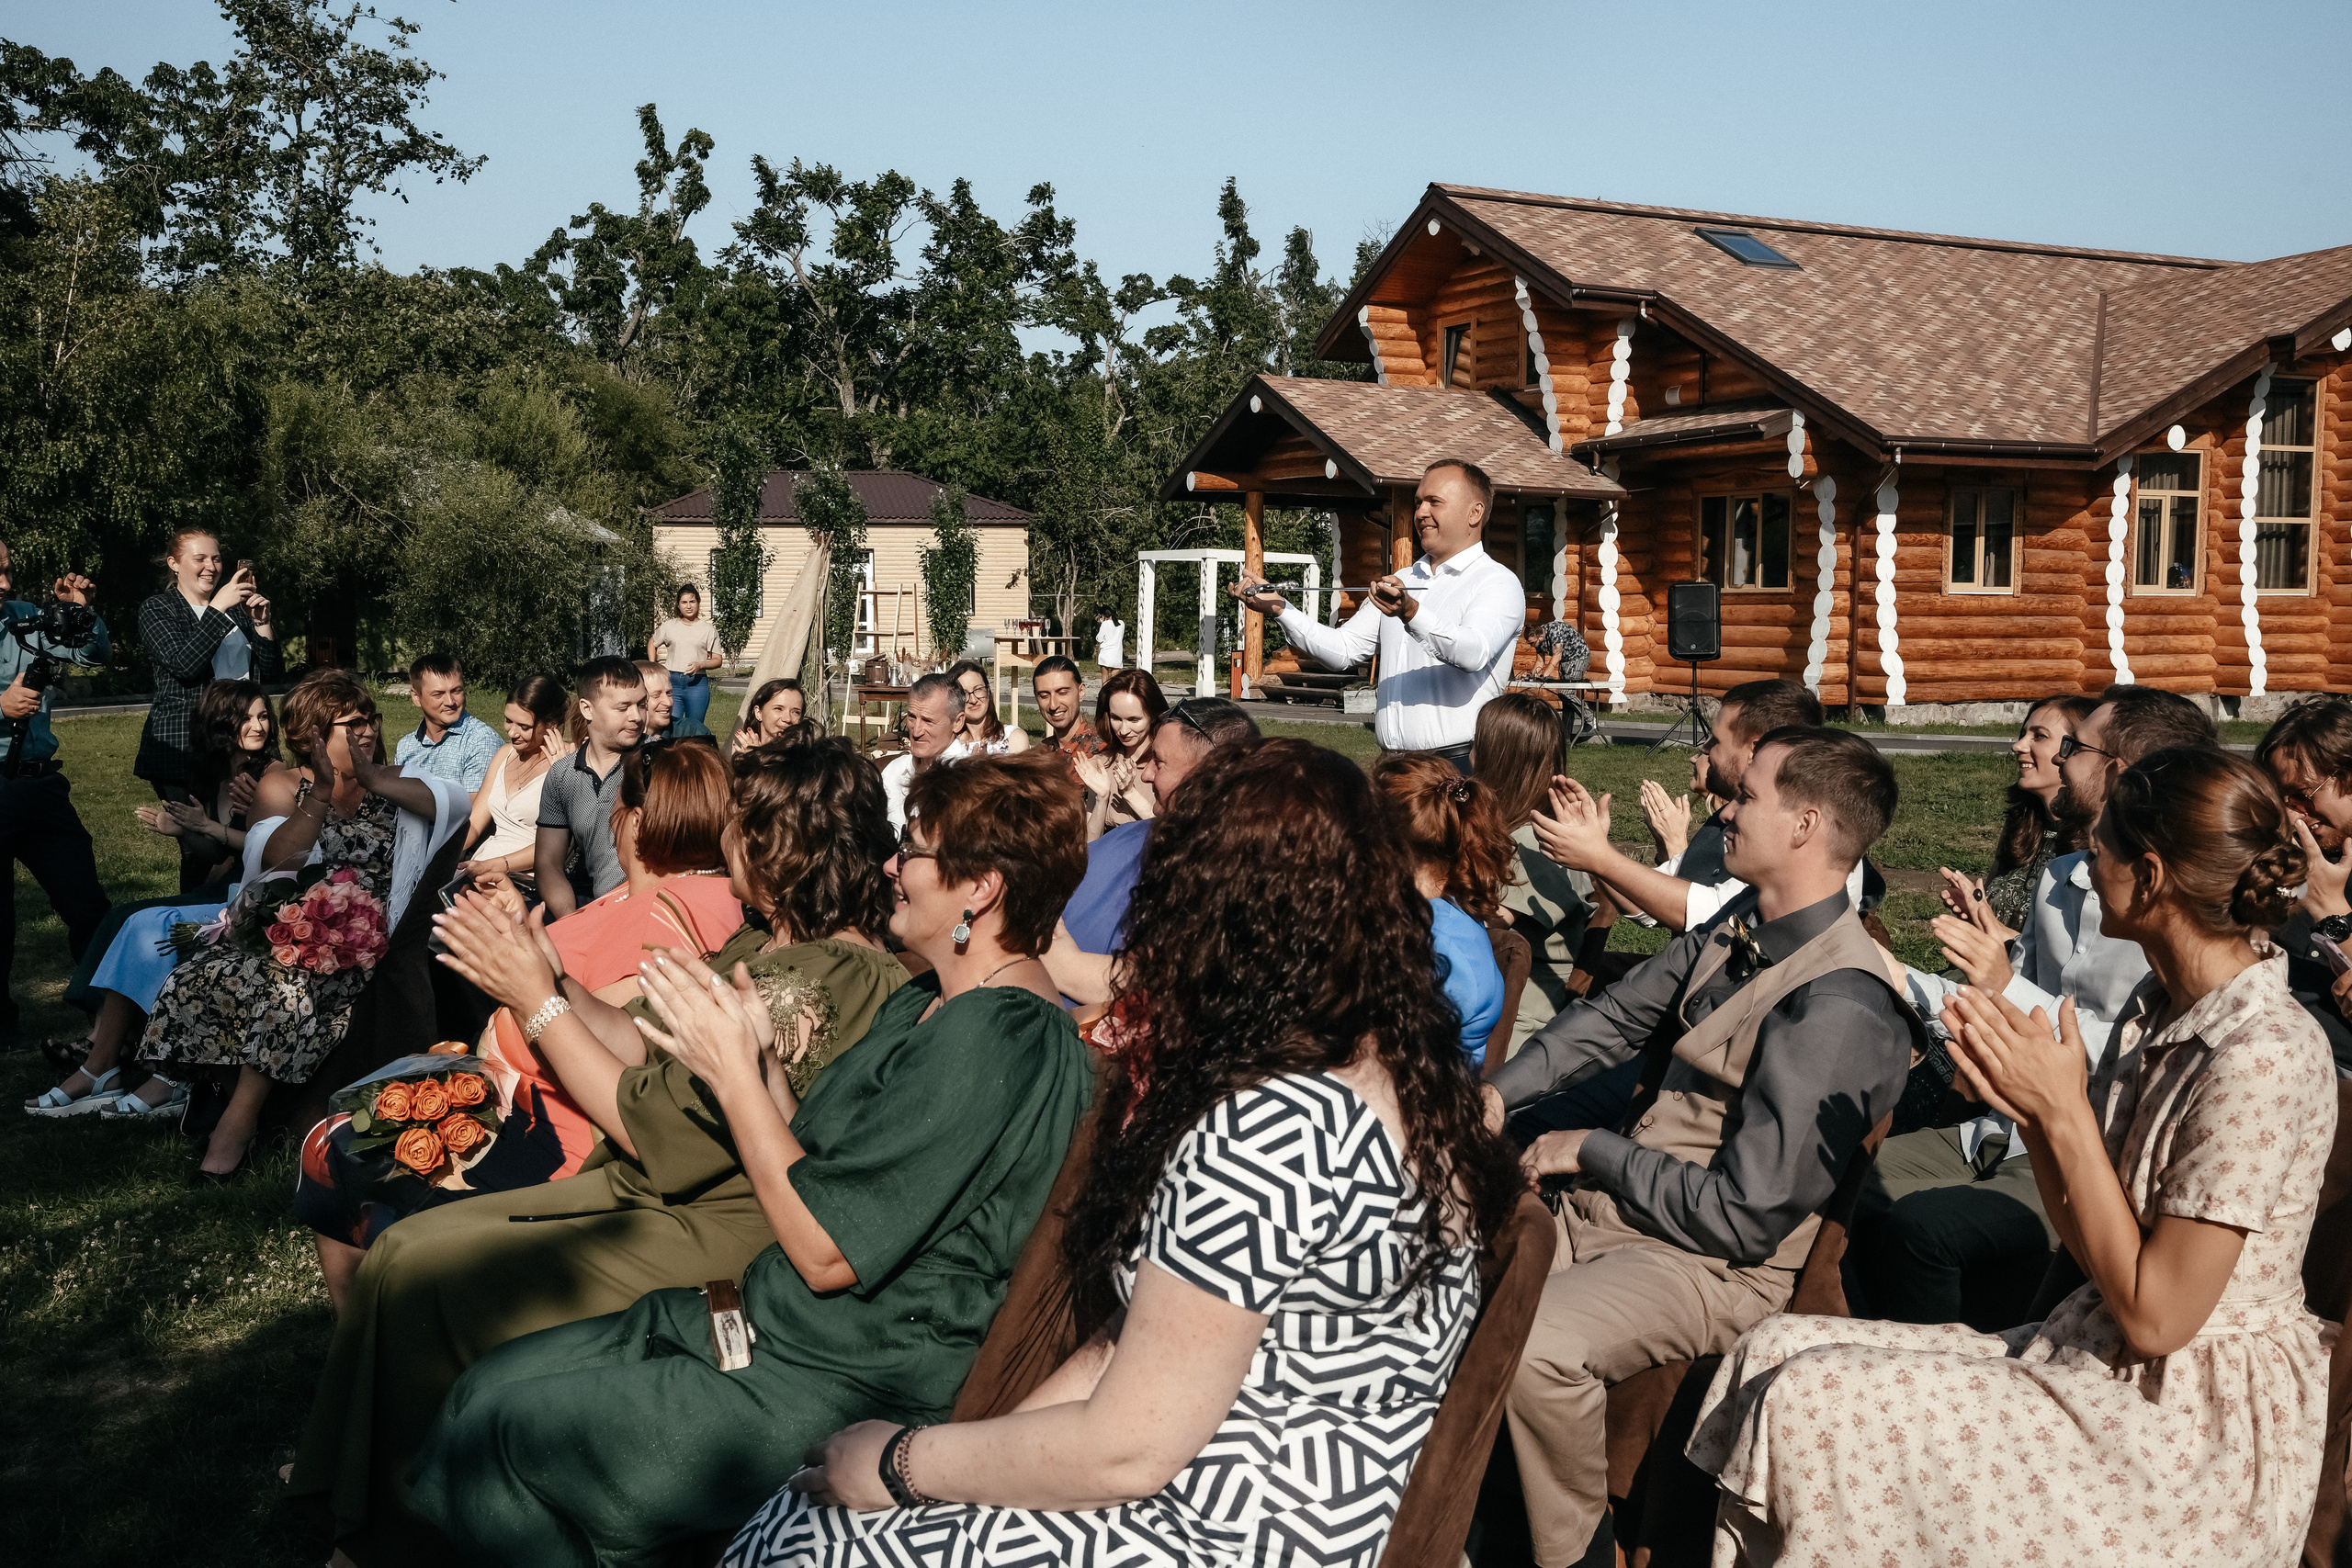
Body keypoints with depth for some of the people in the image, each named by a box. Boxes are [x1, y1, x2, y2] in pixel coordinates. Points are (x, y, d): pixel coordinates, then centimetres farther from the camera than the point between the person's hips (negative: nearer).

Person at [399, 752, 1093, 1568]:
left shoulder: (995, 1041, -22)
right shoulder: (926, 1004, 12)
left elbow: (827, 1251, -21)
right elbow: (823, 1176, 11)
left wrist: (734, 1073, -14)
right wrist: (759, 1063, -3)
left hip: (843, 1393, -10)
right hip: (769, 1319, 10)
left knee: (498, 1433, -5)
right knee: (485, 1386, 7)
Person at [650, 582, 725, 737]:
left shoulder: (708, 630, 6)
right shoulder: (669, 626, 10)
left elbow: (718, 660, 5)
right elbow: (652, 643, 26)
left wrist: (700, 665, -14)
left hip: (697, 683, -1)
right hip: (671, 682, 1)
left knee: (695, 730, 2)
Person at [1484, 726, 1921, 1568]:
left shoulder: (1837, 1011, -24)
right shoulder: (1739, 925, 3)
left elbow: (1743, 1215, -23)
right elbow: (1619, 1014, 16)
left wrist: (1592, 1150, -13)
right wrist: (1499, 1090, 4)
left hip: (1716, 1264, -9)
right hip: (1607, 1210, 9)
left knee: (1533, 1344, -32)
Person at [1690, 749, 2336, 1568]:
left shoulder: (2263, 1057, -22)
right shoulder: (2158, 1006, 6)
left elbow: (2154, 1315, -20)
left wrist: (2065, 1114, -17)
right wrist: (2030, 1108, -6)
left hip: (2194, 1433, -9)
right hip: (2096, 1362, 9)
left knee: (1814, 1400, -19)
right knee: (1776, 1351, -5)